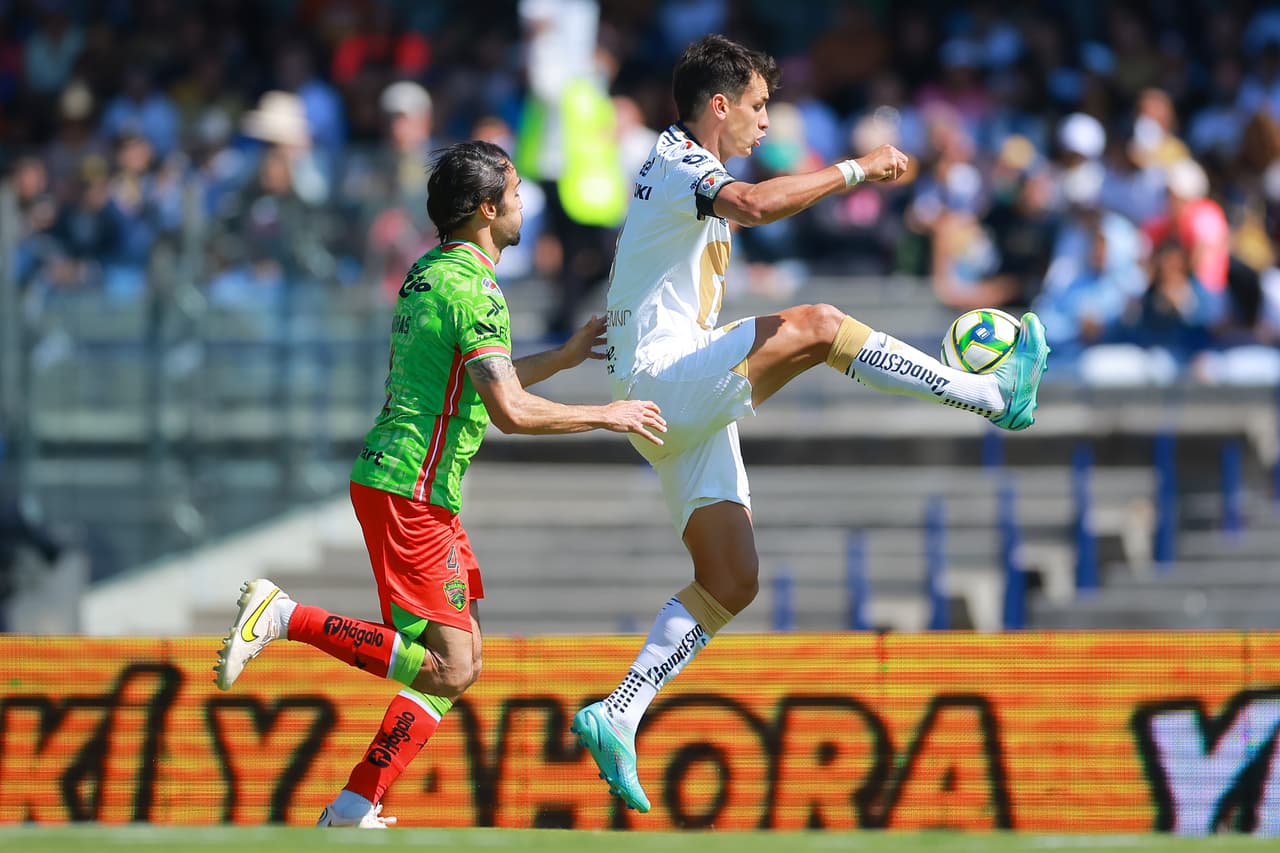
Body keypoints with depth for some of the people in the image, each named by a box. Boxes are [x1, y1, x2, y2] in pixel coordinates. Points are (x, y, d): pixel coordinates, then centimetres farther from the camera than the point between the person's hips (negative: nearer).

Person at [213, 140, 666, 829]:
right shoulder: (472, 289, -15)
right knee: (449, 666, -13)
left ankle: (355, 807, 6)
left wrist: (566, 355, 30)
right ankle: (282, 617, -13)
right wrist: (607, 416, -12)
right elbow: (511, 411, -23)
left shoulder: (429, 273, 16)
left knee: (457, 661, 11)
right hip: (410, 489, -10)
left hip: (392, 481, 10)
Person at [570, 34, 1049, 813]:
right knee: (815, 324, -26)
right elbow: (756, 205, -31)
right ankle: (997, 396, -26)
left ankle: (617, 718, 1)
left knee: (731, 582, 3)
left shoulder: (685, 175, 23)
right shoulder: (678, 166, -10)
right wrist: (857, 169, -24)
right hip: (664, 378, -10)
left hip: (685, 408, 10)